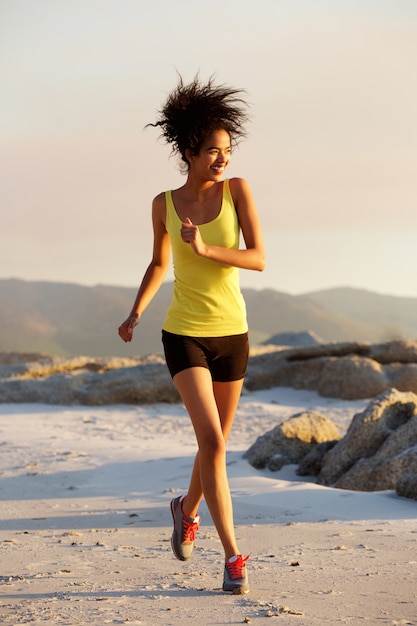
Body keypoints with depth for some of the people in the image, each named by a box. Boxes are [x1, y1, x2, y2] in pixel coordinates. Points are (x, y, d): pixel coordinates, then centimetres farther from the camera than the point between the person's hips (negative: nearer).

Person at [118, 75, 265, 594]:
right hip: (184, 336, -2)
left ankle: (187, 508, 48)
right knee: (212, 441, -17)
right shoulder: (164, 204, -3)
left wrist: (206, 249, -27)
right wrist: (135, 313, 1)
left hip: (231, 334, 2)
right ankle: (232, 555, -10)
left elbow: (259, 258, -13)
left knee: (216, 441, 16)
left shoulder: (237, 190, -5)